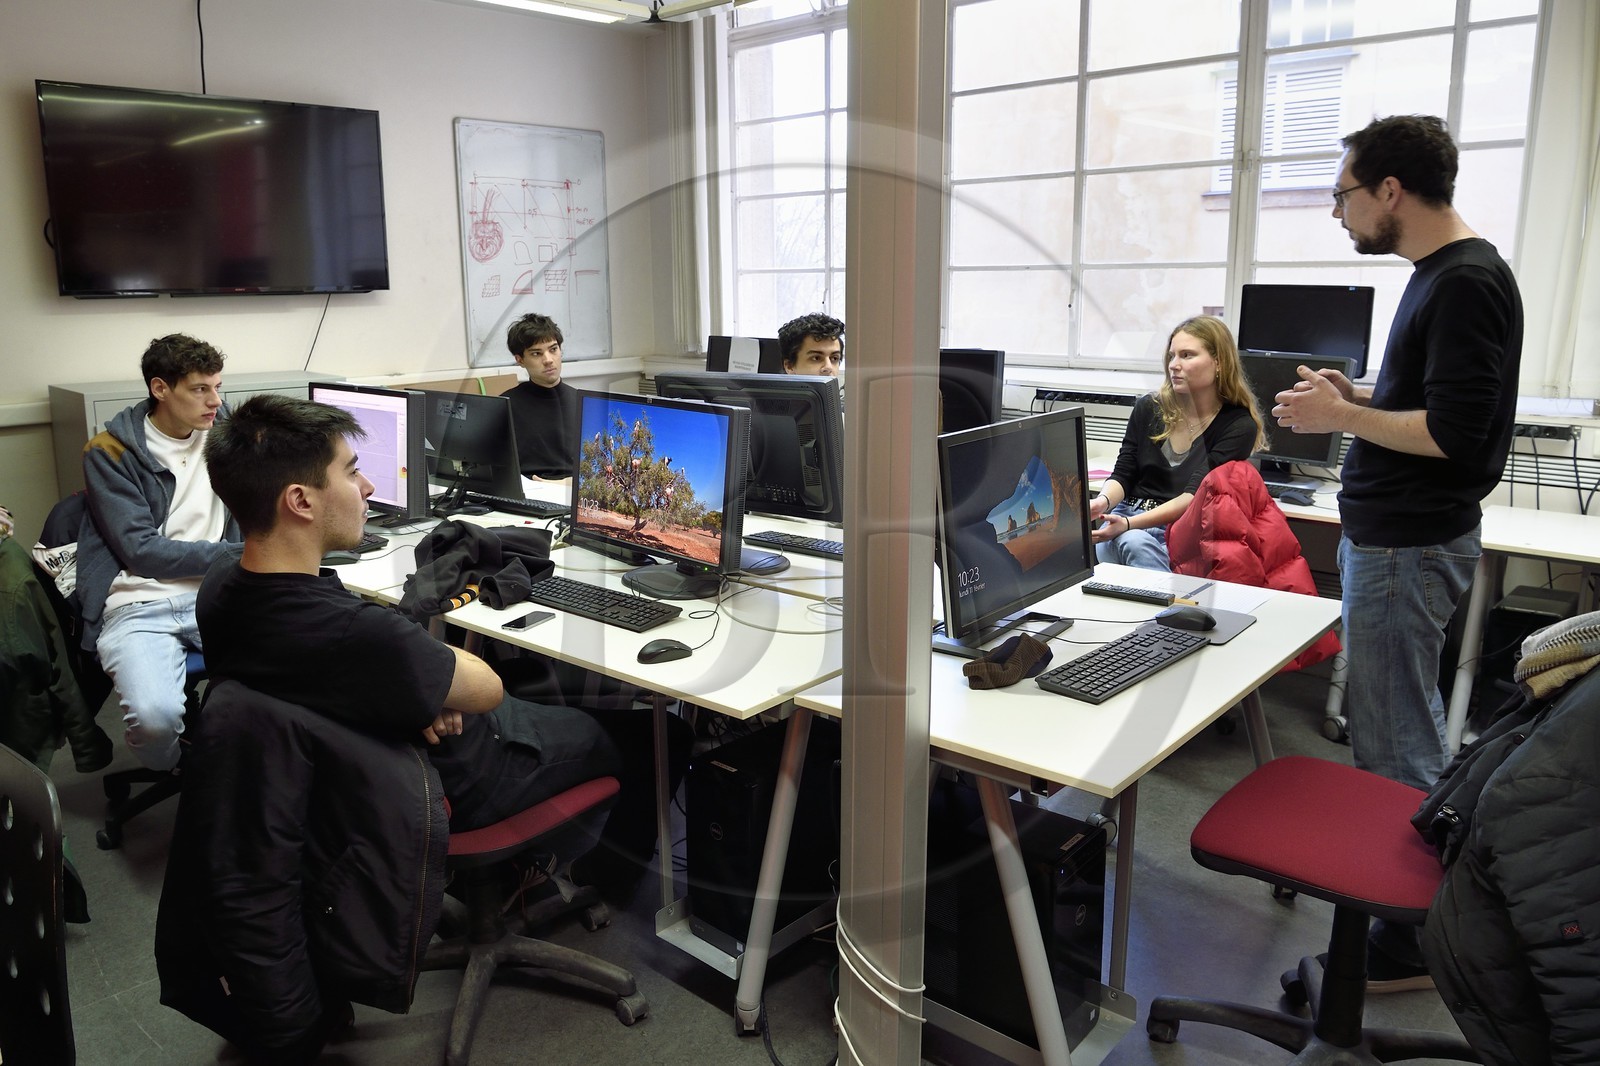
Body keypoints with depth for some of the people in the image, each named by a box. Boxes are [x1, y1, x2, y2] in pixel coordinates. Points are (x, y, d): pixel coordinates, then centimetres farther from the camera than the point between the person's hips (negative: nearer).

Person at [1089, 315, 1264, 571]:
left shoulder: (1239, 425, -2)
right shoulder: (1148, 408, 8)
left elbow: (1194, 496, -12)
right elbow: (1122, 475, 9)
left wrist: (1129, 524, -26)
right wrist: (1103, 502, -16)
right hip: (1127, 515, 3)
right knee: (1134, 544, -34)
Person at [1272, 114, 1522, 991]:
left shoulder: (1466, 282, -18)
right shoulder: (1441, 275, 13)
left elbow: (1454, 433, -24)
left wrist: (1341, 417, -14)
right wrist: (1358, 399, 8)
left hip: (1407, 547, -11)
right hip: (1391, 533, 11)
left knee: (1392, 746, -2)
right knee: (1406, 727, 21)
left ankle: (1415, 941, 11)